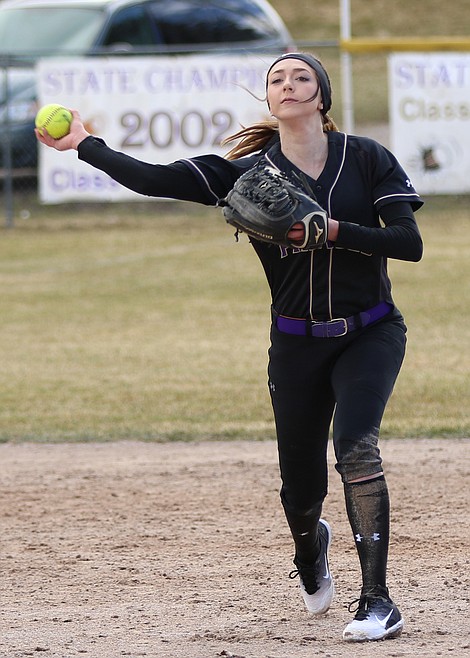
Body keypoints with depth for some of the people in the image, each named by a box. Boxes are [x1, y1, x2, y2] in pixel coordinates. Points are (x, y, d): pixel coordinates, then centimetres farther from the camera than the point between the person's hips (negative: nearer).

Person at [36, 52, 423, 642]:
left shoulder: (366, 159, -6)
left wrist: (331, 231, -23)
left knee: (355, 446, -26)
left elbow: (410, 243, -14)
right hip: (297, 344, 2)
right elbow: (154, 180, -11)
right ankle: (310, 551, 45)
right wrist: (83, 144, -12)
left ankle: (378, 603, -21)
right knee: (300, 486, 6)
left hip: (370, 334, -2)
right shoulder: (249, 170, -3)